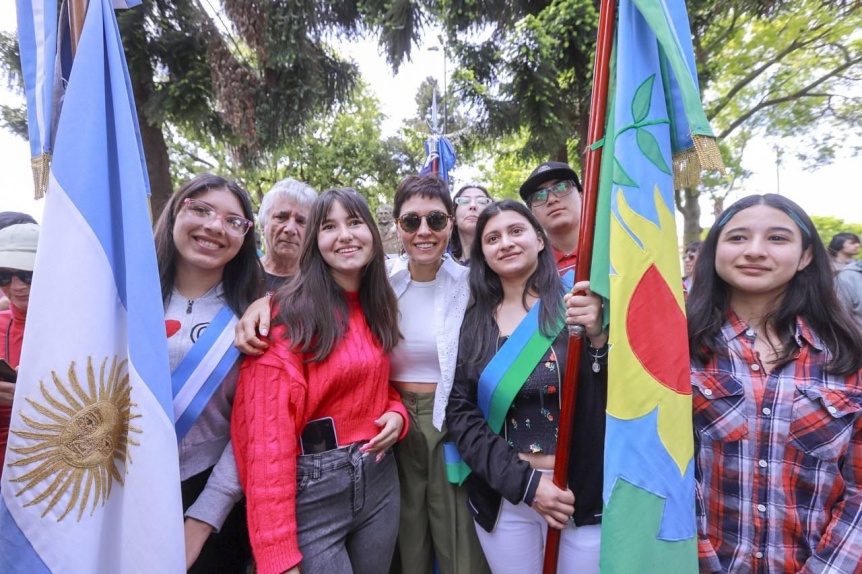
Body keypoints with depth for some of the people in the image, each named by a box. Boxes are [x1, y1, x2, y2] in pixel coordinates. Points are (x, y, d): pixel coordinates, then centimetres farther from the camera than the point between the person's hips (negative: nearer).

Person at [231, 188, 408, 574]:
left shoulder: (378, 308, 6)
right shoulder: (291, 313, -16)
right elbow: (268, 430, -18)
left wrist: (397, 413, -6)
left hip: (379, 479, 7)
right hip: (314, 489, -6)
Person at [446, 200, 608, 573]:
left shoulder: (581, 306, -7)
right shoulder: (472, 323, 0)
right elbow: (459, 412, -3)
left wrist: (599, 338, -27)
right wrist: (524, 482, -13)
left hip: (584, 494, -1)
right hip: (503, 498, 2)